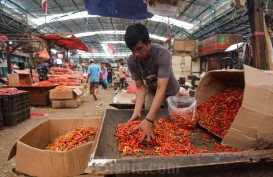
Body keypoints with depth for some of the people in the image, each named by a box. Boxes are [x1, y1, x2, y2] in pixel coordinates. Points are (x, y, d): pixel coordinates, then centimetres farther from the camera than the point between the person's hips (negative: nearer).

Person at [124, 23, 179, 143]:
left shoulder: (163, 54, -37)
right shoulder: (131, 61, -24)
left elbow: (161, 89, -42)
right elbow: (140, 87, -18)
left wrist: (149, 120, -50)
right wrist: (137, 112, -33)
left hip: (170, 91, -2)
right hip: (151, 90, 3)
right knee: (148, 114, 10)